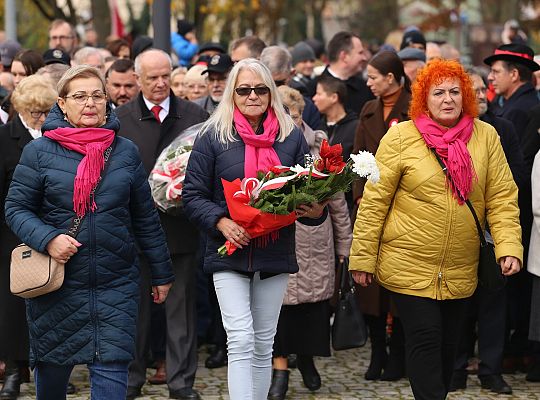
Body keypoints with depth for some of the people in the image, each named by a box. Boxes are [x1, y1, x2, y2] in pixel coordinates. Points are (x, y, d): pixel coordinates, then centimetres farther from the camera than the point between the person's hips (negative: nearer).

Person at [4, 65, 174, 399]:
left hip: (116, 283, 1)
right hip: (57, 283, -1)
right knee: (52, 368, 12)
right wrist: (48, 239, -17)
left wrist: (162, 273, 15)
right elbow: (16, 208, 1)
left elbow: (145, 217, 12)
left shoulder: (125, 151, 6)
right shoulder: (40, 151, -1)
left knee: (112, 369, -8)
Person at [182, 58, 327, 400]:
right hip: (230, 253, -3)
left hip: (275, 254, 3)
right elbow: (193, 194, -1)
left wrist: (316, 211, -10)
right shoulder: (213, 136, -1)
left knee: (263, 345, 10)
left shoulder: (292, 137, 7)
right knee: (241, 340, -13)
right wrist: (221, 222, -17)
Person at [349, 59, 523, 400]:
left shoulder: (485, 136, 1)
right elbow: (374, 201, -5)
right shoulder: (401, 136, -7)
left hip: (460, 270, 3)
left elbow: (502, 199, 1)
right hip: (409, 266, -3)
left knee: (448, 343, 13)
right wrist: (362, 257, -5)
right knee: (425, 340, -7)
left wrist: (509, 246, -12)